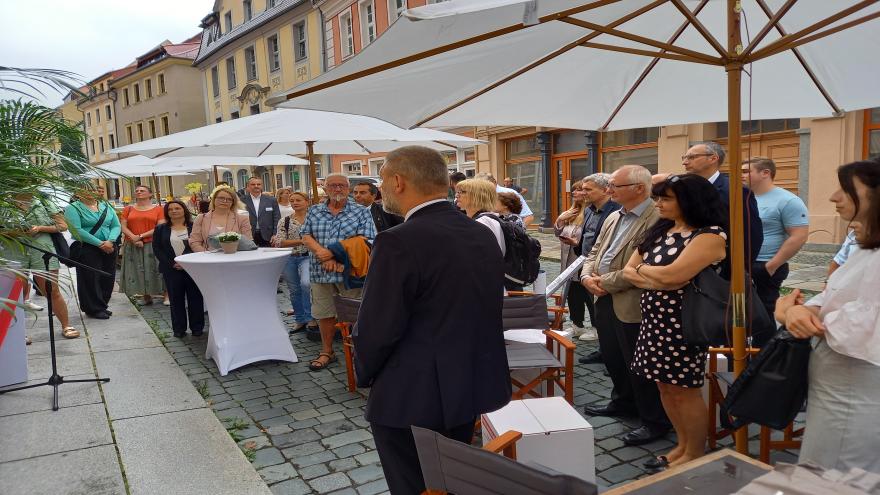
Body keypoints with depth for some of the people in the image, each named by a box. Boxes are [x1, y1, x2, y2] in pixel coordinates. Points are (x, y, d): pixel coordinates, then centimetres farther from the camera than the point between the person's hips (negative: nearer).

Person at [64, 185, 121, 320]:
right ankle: (94, 309, 13)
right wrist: (100, 244, -18)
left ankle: (102, 306, 24)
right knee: (90, 279, -1)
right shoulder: (73, 208, -4)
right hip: (87, 249, -5)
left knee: (108, 278, 8)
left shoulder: (106, 206, 12)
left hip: (109, 248, 5)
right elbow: (76, 230, -15)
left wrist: (110, 241, -13)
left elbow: (116, 226, 7)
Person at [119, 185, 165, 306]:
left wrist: (141, 236, -12)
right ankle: (146, 295, 11)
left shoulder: (158, 209, 2)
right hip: (132, 246, 3)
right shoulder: (128, 209, 11)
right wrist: (134, 238, -12)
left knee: (154, 269, -3)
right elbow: (123, 226, 4)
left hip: (153, 245, -3)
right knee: (137, 271, 3)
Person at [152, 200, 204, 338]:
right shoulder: (161, 229, 9)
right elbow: (157, 249, 4)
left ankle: (197, 327, 13)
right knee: (176, 299, 6)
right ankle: (179, 329, 14)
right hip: (171, 270, 1)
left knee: (195, 298, 3)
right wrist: (172, 264, -9)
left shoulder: (194, 227, 3)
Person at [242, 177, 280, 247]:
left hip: (267, 237, 1)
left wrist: (275, 235, -4)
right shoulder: (242, 201, 3)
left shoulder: (271, 200, 6)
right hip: (248, 237, -1)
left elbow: (277, 219, 5)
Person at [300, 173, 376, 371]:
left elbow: (365, 240, -11)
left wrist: (333, 253, -18)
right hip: (320, 273, 3)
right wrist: (322, 254, -17)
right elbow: (306, 236, 2)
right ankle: (327, 351, 29)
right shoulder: (314, 211, 11)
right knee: (324, 313, 13)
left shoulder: (361, 212, 0)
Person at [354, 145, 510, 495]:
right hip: (473, 386, 8)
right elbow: (486, 310, 8)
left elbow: (377, 328, -20)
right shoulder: (482, 235, 2)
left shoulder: (400, 242, -22)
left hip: (412, 398, -7)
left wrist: (365, 374, -1)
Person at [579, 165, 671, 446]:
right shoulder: (613, 218, 12)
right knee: (612, 357, 22)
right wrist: (587, 277, -3)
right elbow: (595, 252, 16)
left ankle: (655, 421, 22)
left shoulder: (656, 220, -19)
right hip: (604, 299, 9)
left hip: (631, 304, -9)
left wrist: (606, 282, -17)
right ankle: (623, 402, 42)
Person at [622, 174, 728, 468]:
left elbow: (672, 276, -25)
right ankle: (682, 446, 31)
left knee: (685, 390, 4)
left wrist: (643, 269, -6)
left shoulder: (710, 235, -14)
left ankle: (695, 455, 22)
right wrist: (656, 280, -12)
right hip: (655, 319, 8)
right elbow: (628, 271, 7)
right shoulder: (659, 230, 10)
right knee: (665, 387, 15)